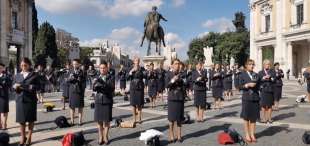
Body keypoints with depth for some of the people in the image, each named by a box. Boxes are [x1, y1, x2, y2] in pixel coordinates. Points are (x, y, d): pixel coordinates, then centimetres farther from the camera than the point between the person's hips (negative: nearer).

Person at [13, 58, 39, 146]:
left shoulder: (34, 75, 1)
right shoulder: (17, 75, 13)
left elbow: (36, 87, -6)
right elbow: (14, 87, 12)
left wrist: (22, 86, -14)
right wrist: (15, 87, -11)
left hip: (30, 99, -3)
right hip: (20, 99, 3)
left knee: (30, 119, 4)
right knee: (21, 119, 4)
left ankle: (29, 137, 18)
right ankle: (22, 137, 21)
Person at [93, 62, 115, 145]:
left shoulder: (111, 78, 0)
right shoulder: (97, 78, 9)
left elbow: (112, 88, -12)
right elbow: (94, 88, -2)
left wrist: (104, 85, -27)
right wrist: (96, 84, -23)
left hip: (107, 101, -2)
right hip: (98, 101, 2)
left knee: (106, 121, 2)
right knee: (99, 120, 5)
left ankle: (105, 137, 16)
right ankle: (100, 137, 18)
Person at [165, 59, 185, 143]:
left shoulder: (181, 74, 6)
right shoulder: (169, 74, -1)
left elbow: (184, 84, 11)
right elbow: (167, 85, -9)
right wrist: (173, 80, -21)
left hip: (180, 98, 3)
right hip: (172, 98, -2)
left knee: (179, 118, 7)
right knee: (172, 118, 2)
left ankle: (179, 136, 18)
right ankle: (171, 136, 12)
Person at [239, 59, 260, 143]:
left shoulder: (256, 75, 12)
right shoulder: (242, 75, 1)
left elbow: (258, 86, 15)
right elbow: (240, 86, -6)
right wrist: (247, 85, -17)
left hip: (255, 98, 3)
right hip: (246, 98, -3)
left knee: (254, 117, 4)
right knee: (246, 117, 3)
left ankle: (252, 135, 15)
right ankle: (247, 135, 13)